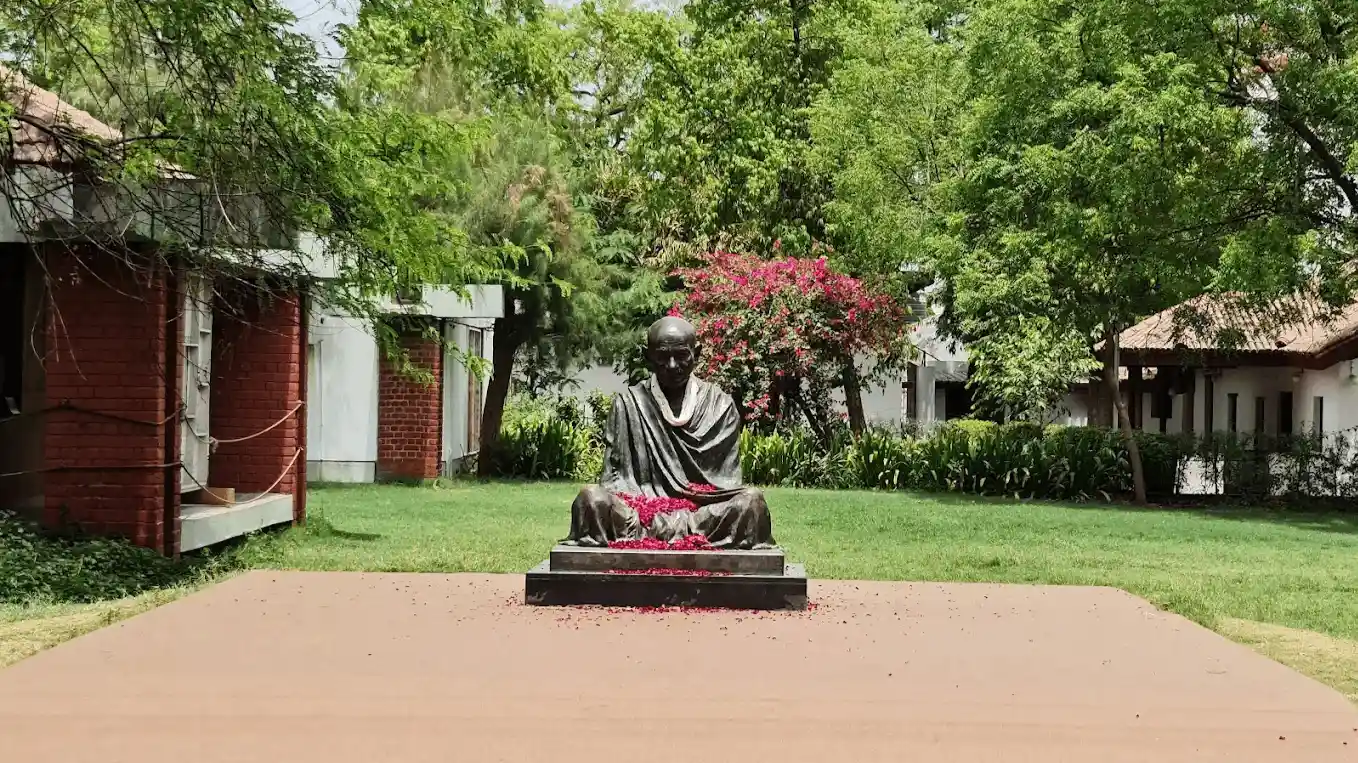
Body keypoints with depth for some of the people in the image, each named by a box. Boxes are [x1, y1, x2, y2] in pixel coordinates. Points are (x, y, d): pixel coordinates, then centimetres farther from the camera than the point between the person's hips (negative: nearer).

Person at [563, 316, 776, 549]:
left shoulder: (720, 405, 9)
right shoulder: (628, 404, 8)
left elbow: (727, 481, 7)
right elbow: (613, 476, 6)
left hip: (706, 510, 1)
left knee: (753, 500, -27)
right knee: (591, 497, -26)